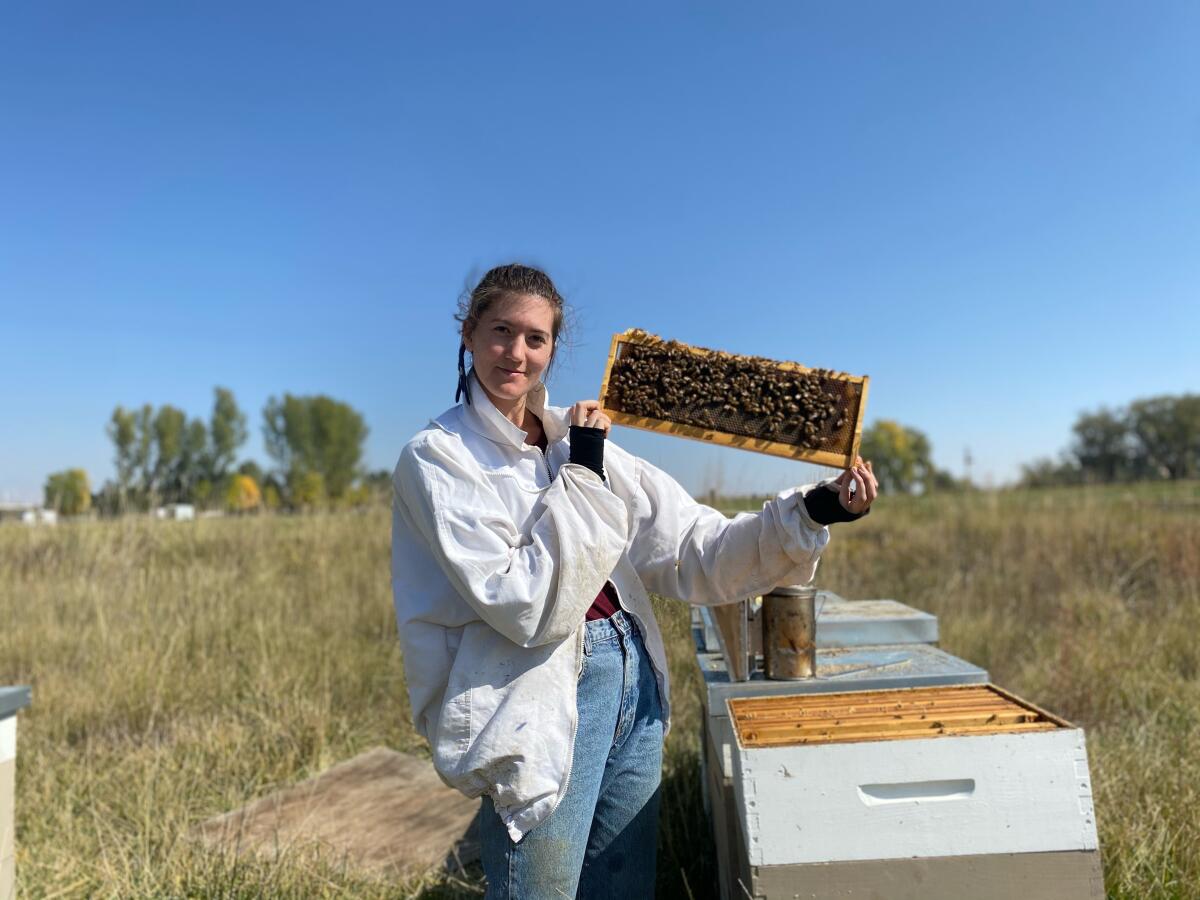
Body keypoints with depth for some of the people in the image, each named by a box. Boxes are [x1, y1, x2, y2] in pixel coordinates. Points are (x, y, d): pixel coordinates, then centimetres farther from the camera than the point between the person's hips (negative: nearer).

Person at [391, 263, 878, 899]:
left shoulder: (577, 437, 6)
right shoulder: (436, 457, -9)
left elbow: (691, 551, 1)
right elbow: (525, 606, -19)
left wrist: (812, 512, -10)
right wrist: (582, 479, -17)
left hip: (635, 689, 6)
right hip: (545, 709, -6)